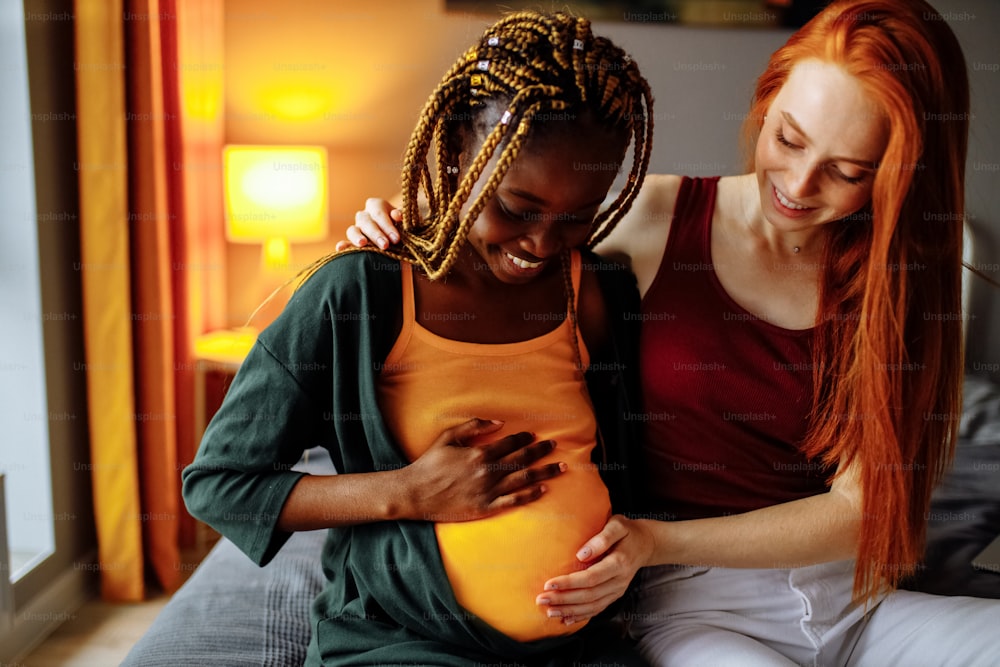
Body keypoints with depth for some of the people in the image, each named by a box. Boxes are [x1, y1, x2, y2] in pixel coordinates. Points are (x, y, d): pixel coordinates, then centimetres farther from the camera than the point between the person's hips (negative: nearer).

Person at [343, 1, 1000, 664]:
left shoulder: (895, 284, -2)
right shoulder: (654, 218, -5)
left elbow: (857, 508, -6)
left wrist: (658, 541, -19)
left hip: (850, 597, 3)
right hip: (698, 607, -2)